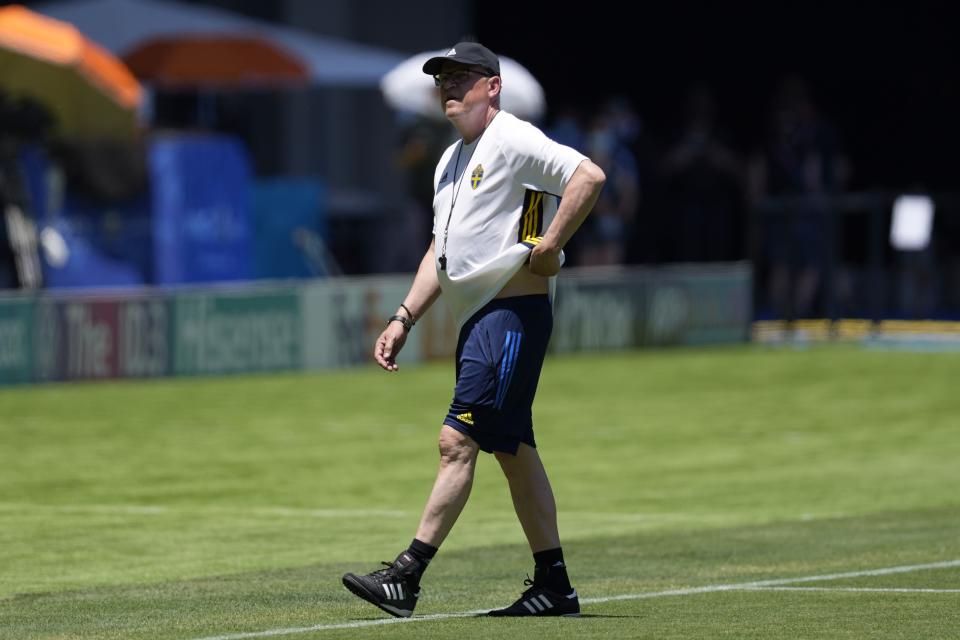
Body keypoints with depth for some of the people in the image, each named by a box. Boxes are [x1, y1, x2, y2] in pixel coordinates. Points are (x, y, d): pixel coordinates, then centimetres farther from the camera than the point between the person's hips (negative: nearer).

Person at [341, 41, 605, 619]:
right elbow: (441, 252, 25)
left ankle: (407, 577, -16)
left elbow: (589, 176, -23)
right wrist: (405, 319, 18)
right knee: (514, 451, 10)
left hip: (515, 310, -10)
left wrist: (549, 247, -21)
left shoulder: (513, 141, -9)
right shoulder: (452, 160, 21)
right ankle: (554, 586, 13)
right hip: (477, 320, 10)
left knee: (458, 440, -13)